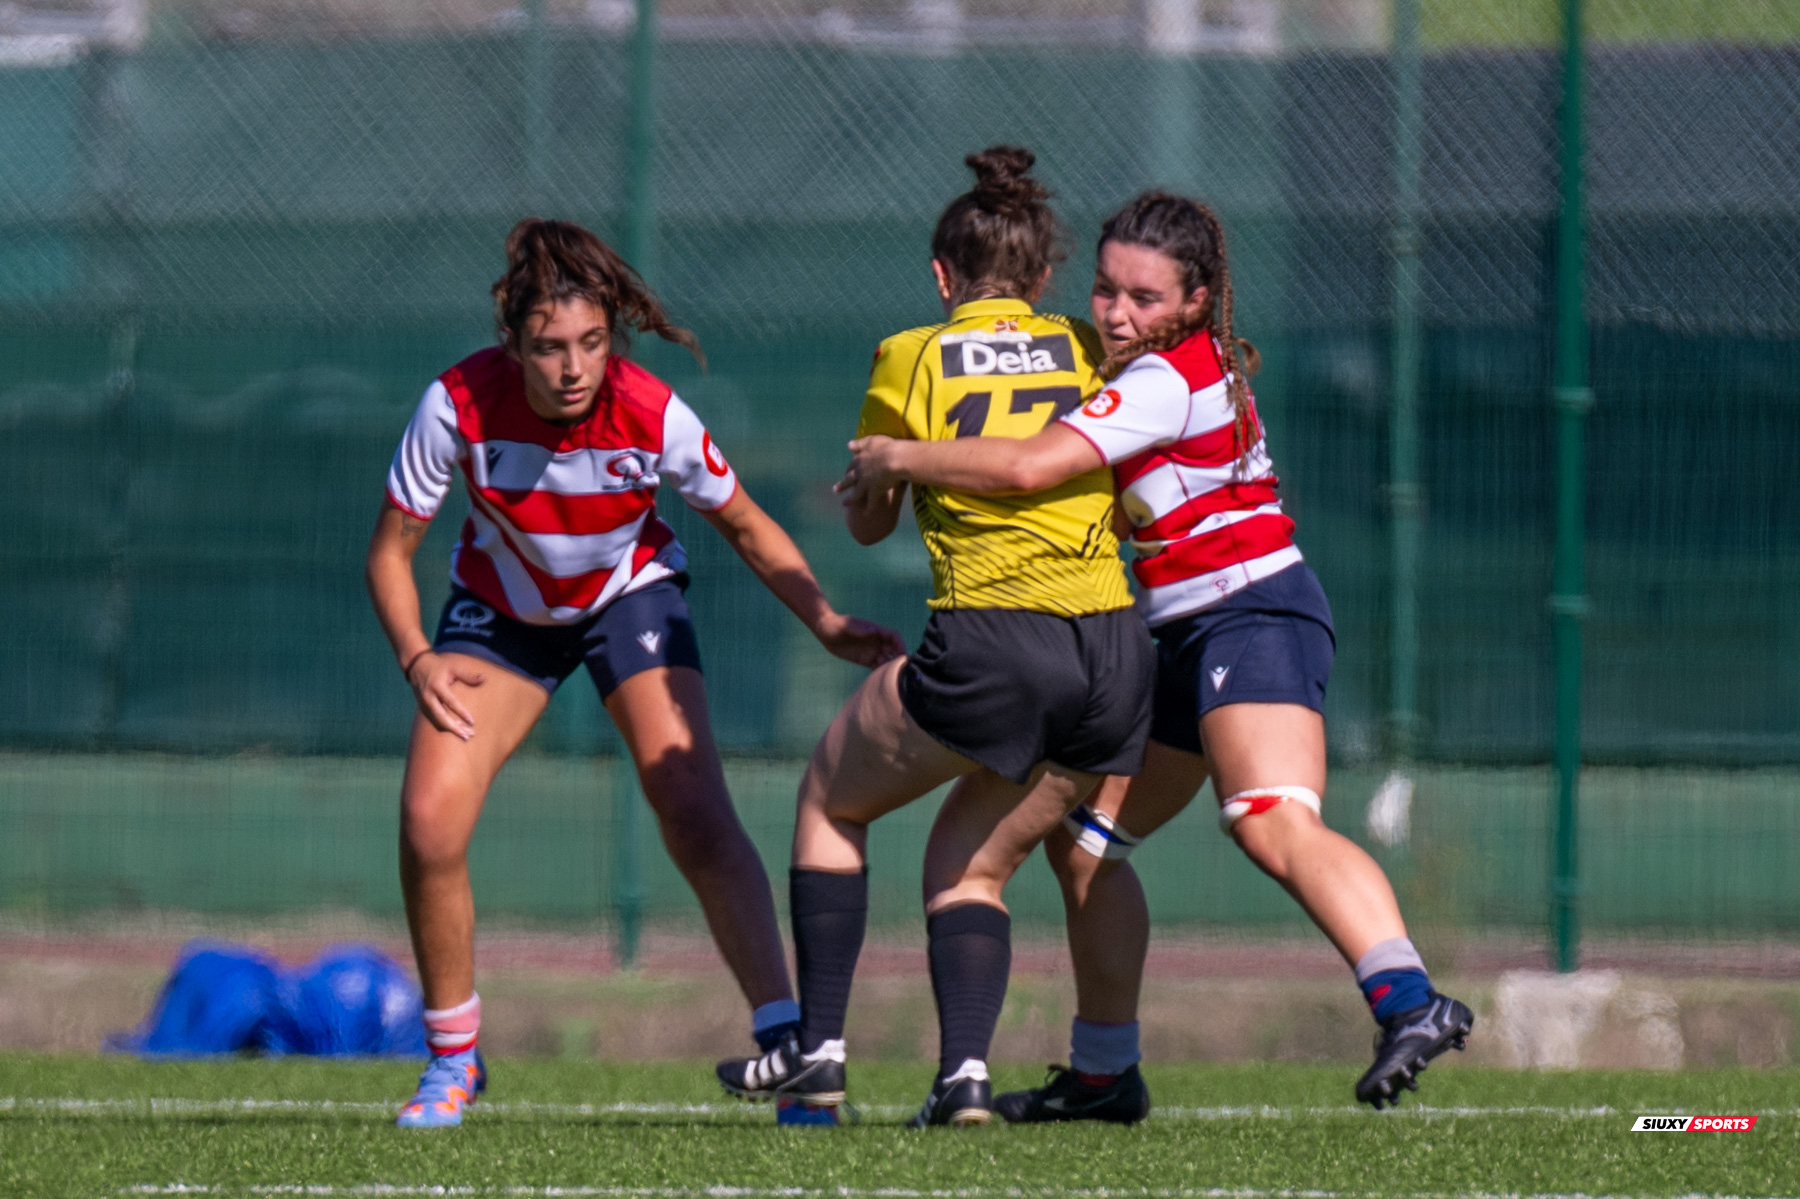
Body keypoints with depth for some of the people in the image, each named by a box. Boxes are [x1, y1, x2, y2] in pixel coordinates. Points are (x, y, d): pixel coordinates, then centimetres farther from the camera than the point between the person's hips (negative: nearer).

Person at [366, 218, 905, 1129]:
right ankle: (452, 1059, 6)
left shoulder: (654, 416, -28)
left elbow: (747, 529, -10)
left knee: (694, 814, -21)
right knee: (429, 824, -14)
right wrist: (416, 658, -28)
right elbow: (391, 550, -14)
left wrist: (828, 623, -21)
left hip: (630, 596, -1)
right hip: (500, 611, 1)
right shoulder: (459, 405, -28)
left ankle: (784, 1035, -17)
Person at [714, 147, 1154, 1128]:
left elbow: (865, 521, 15)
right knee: (973, 863, 20)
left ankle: (818, 1048, 15)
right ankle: (965, 1070, -1)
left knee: (830, 797, 21)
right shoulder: (1086, 350, 11)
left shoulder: (911, 360, 4)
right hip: (1115, 656, 4)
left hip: (990, 646, -4)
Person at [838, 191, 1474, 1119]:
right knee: (1081, 840, 17)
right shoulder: (1193, 365, 17)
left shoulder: (1166, 379, -14)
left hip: (1253, 615, -11)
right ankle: (1102, 1074, 25)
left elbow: (1030, 466, -23)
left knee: (1274, 825, -32)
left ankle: (1409, 1002, -48)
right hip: (1185, 637, 11)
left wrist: (897, 459, -9)